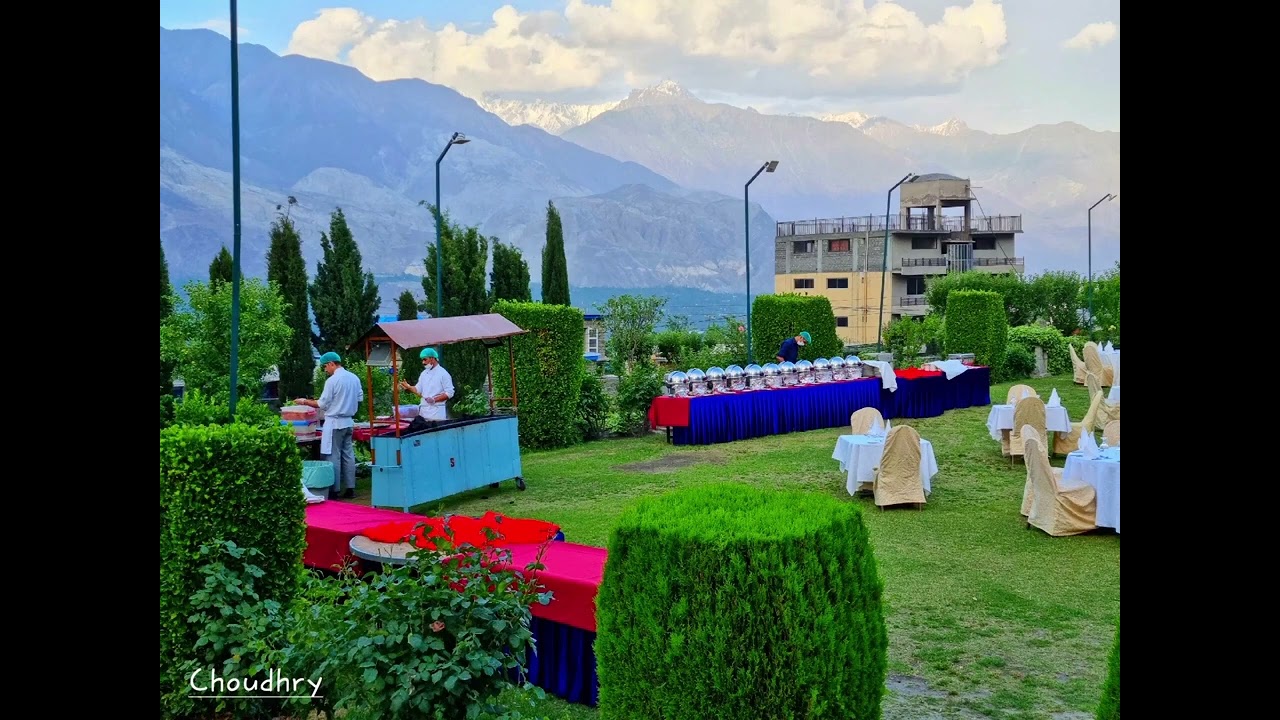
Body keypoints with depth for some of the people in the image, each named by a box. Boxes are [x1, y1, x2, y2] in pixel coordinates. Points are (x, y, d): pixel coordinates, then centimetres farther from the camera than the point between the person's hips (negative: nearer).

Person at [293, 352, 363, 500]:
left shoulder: (332, 381, -14)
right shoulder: (354, 378, 6)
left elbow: (321, 404, -9)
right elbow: (359, 398, 15)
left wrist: (305, 401, 4)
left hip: (334, 422, -7)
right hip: (348, 422, 7)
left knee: (333, 457, -2)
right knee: (348, 454, 10)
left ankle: (334, 491, 1)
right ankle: (350, 489, 13)